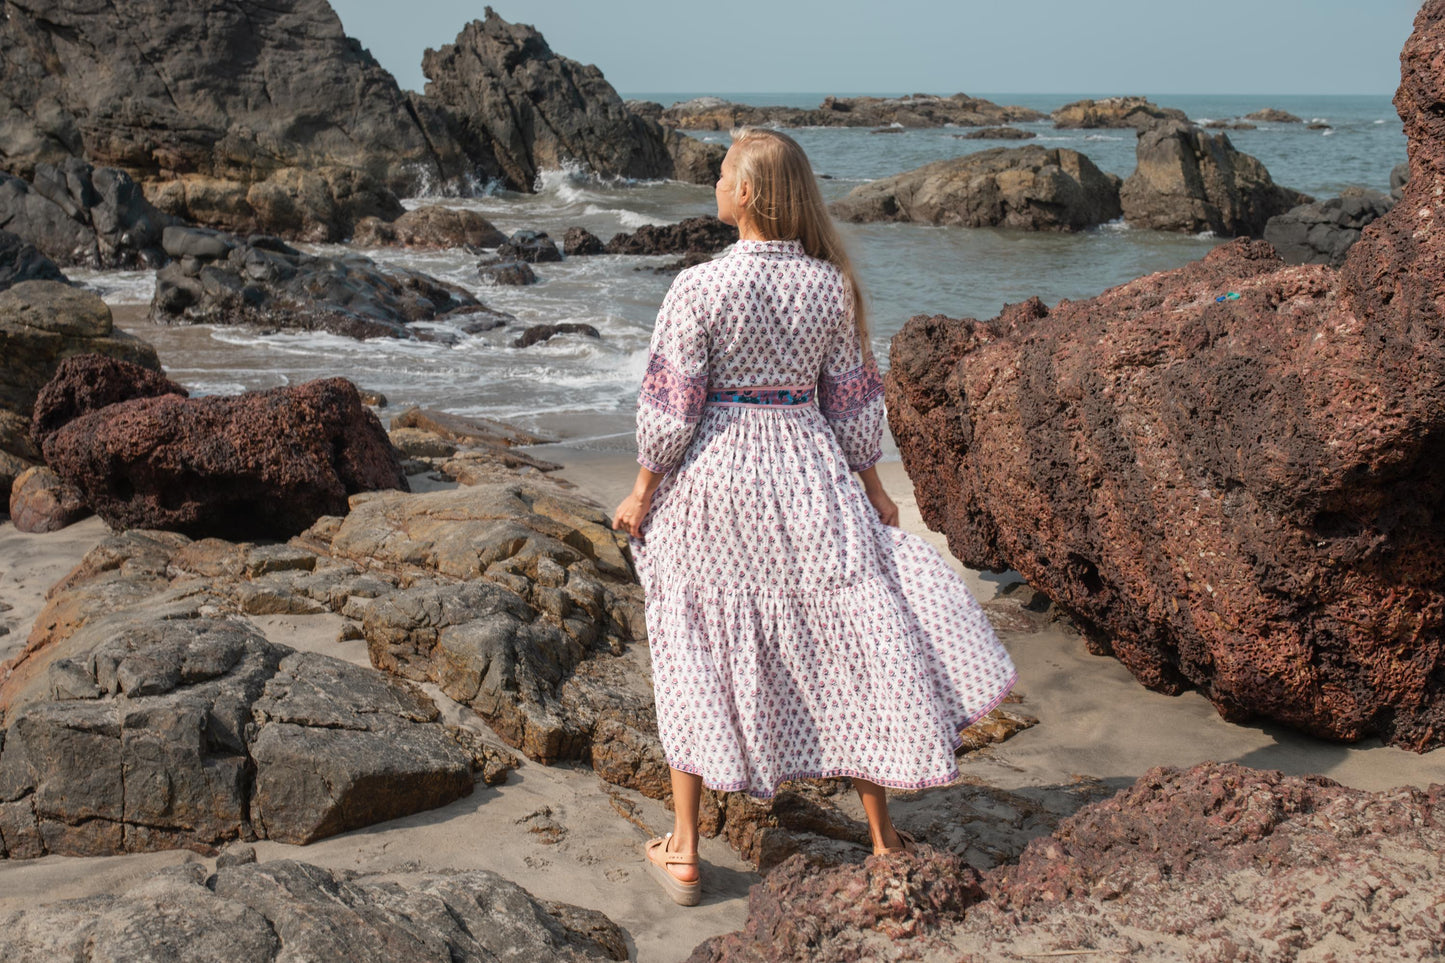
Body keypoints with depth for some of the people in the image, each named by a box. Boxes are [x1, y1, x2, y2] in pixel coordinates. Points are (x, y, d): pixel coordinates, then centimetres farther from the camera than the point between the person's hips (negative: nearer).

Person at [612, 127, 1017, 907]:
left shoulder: (698, 288, -12)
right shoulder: (830, 285, -3)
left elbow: (671, 408, -10)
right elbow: (851, 402, 4)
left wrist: (641, 494, 3)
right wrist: (872, 490, 16)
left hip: (713, 480, -2)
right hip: (806, 477, 2)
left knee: (699, 662, 10)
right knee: (856, 647, 12)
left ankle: (682, 852, 18)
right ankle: (883, 836, 21)